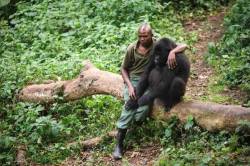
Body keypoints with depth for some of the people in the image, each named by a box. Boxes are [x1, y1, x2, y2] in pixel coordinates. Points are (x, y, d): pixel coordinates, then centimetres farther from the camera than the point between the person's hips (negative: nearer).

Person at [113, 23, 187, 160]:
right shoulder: (132, 48, -2)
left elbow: (183, 46, -9)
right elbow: (124, 68, 8)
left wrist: (172, 52, -32)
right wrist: (130, 86, -9)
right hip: (133, 79, 0)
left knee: (143, 108, -30)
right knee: (129, 106, -24)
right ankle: (119, 143, -21)